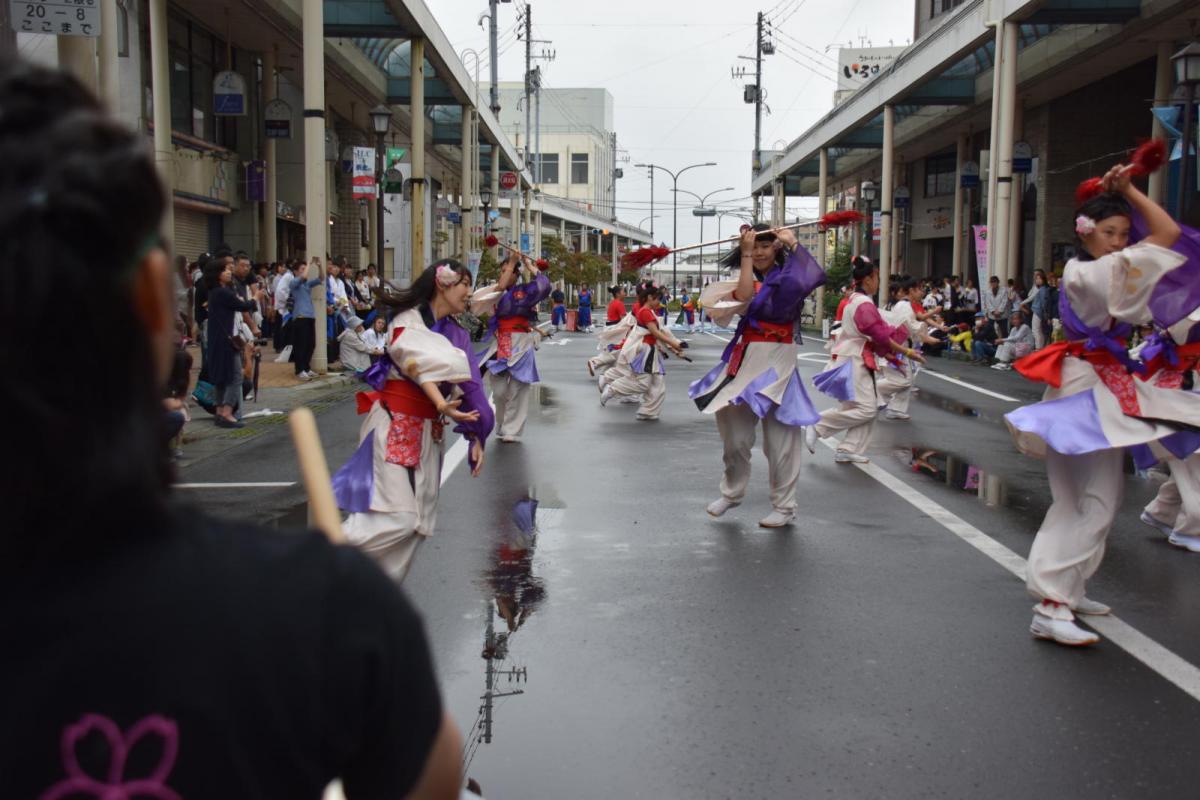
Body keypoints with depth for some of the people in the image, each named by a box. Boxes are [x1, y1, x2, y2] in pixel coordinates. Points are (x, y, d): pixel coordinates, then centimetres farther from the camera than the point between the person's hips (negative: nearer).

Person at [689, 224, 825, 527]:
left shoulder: (786, 277, 0)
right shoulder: (746, 279, 11)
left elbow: (813, 276, -23)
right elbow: (744, 297, -13)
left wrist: (792, 243, -16)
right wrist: (745, 254, -11)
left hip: (776, 362, -5)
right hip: (745, 360, 5)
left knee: (779, 438, -2)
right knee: (735, 433, 11)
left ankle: (784, 506, 10)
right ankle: (731, 492, 31)